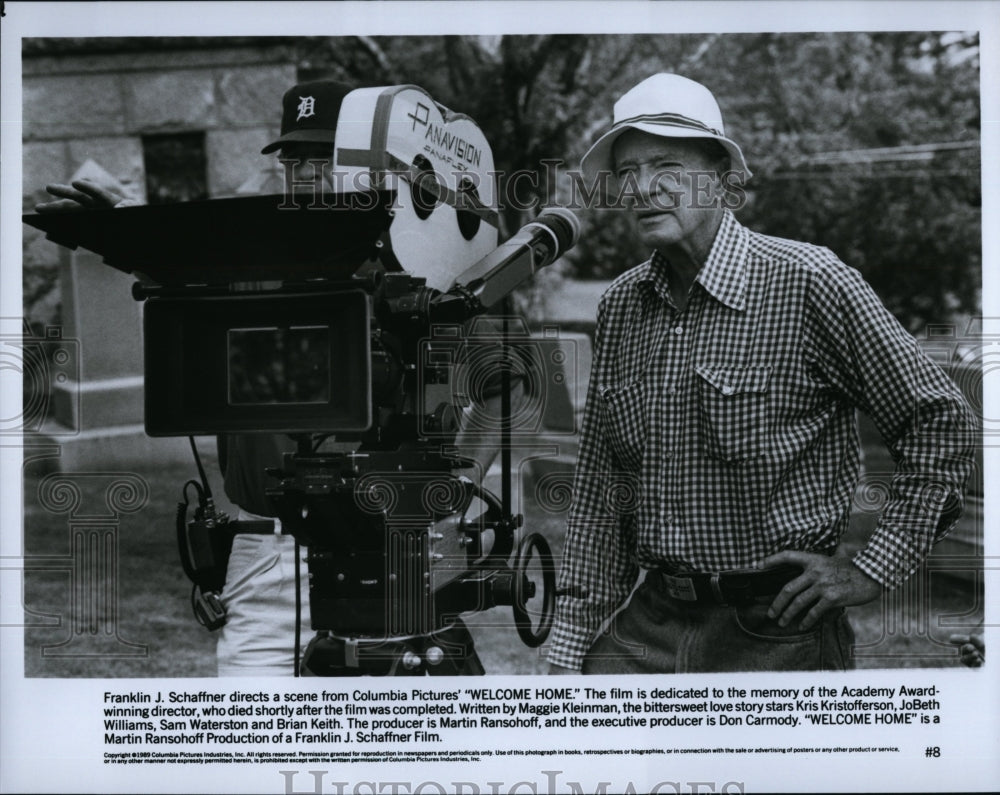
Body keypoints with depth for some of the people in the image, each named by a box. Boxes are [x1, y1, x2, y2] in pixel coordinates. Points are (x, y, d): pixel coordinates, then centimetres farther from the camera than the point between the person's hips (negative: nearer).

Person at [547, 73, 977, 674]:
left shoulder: (810, 284, -12)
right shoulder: (620, 307, 4)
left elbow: (941, 422, -6)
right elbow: (601, 494, 9)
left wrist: (872, 570, -8)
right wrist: (570, 651, 7)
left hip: (776, 631, -4)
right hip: (648, 625, 4)